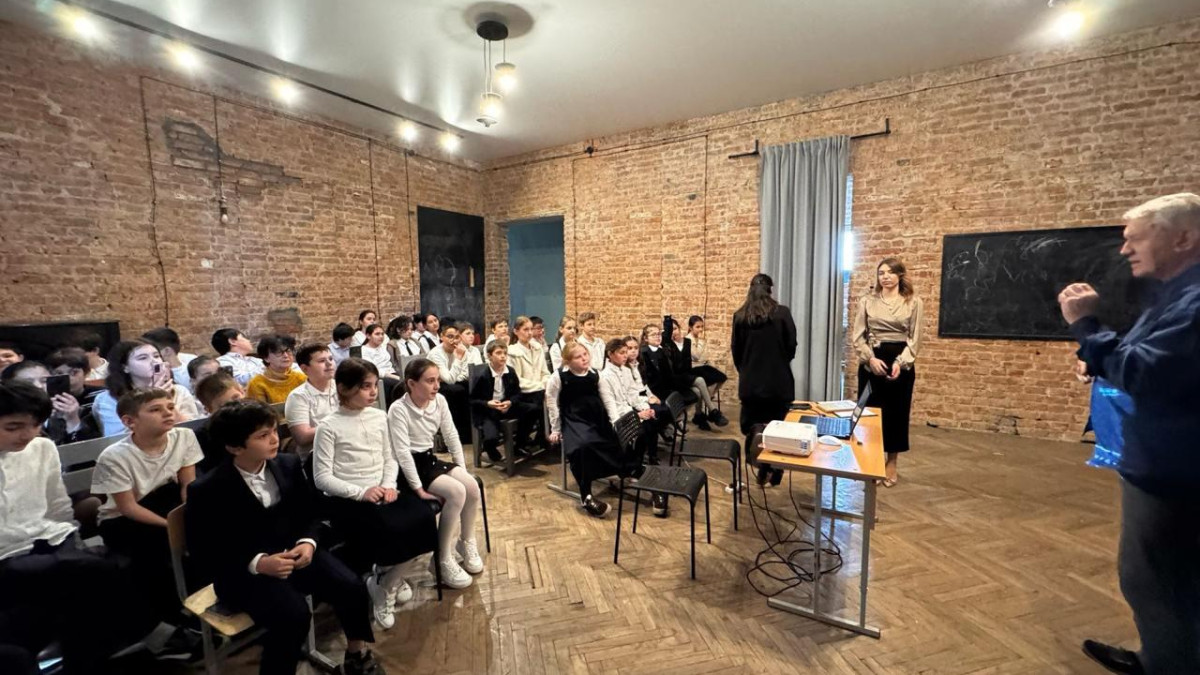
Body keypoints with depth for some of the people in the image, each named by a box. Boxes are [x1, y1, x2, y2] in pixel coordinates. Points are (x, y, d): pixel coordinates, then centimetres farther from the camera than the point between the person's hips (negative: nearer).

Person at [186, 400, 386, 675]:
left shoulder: (289, 464, -3)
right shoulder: (207, 490, -15)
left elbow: (310, 514, 7)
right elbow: (204, 553, -10)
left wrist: (308, 543, -14)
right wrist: (258, 563, -25)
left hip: (292, 552, 4)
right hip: (242, 571, -4)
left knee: (352, 588, -13)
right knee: (294, 615, -30)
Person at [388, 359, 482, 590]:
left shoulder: (439, 400, -2)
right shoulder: (399, 409, -21)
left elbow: (451, 436, 5)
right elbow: (403, 452, -24)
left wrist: (462, 468, 1)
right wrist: (418, 488, -25)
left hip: (431, 459, 6)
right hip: (412, 465, -6)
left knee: (471, 485, -15)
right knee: (457, 492, -24)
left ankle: (466, 542, 10)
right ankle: (444, 560, -8)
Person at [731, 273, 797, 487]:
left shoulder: (739, 316, -2)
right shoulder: (782, 313, -8)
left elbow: (735, 351, 4)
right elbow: (792, 346, -2)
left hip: (750, 382, 1)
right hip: (778, 381, -1)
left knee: (753, 429, 12)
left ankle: (763, 469, -10)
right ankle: (774, 474, 19)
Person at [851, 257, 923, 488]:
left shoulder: (913, 302, 4)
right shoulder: (867, 301, 3)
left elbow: (915, 339, 0)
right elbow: (857, 335, 0)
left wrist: (900, 363, -14)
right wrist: (871, 359, -13)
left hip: (901, 362, 0)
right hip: (872, 361, 0)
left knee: (897, 412, 7)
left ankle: (892, 463, 22)